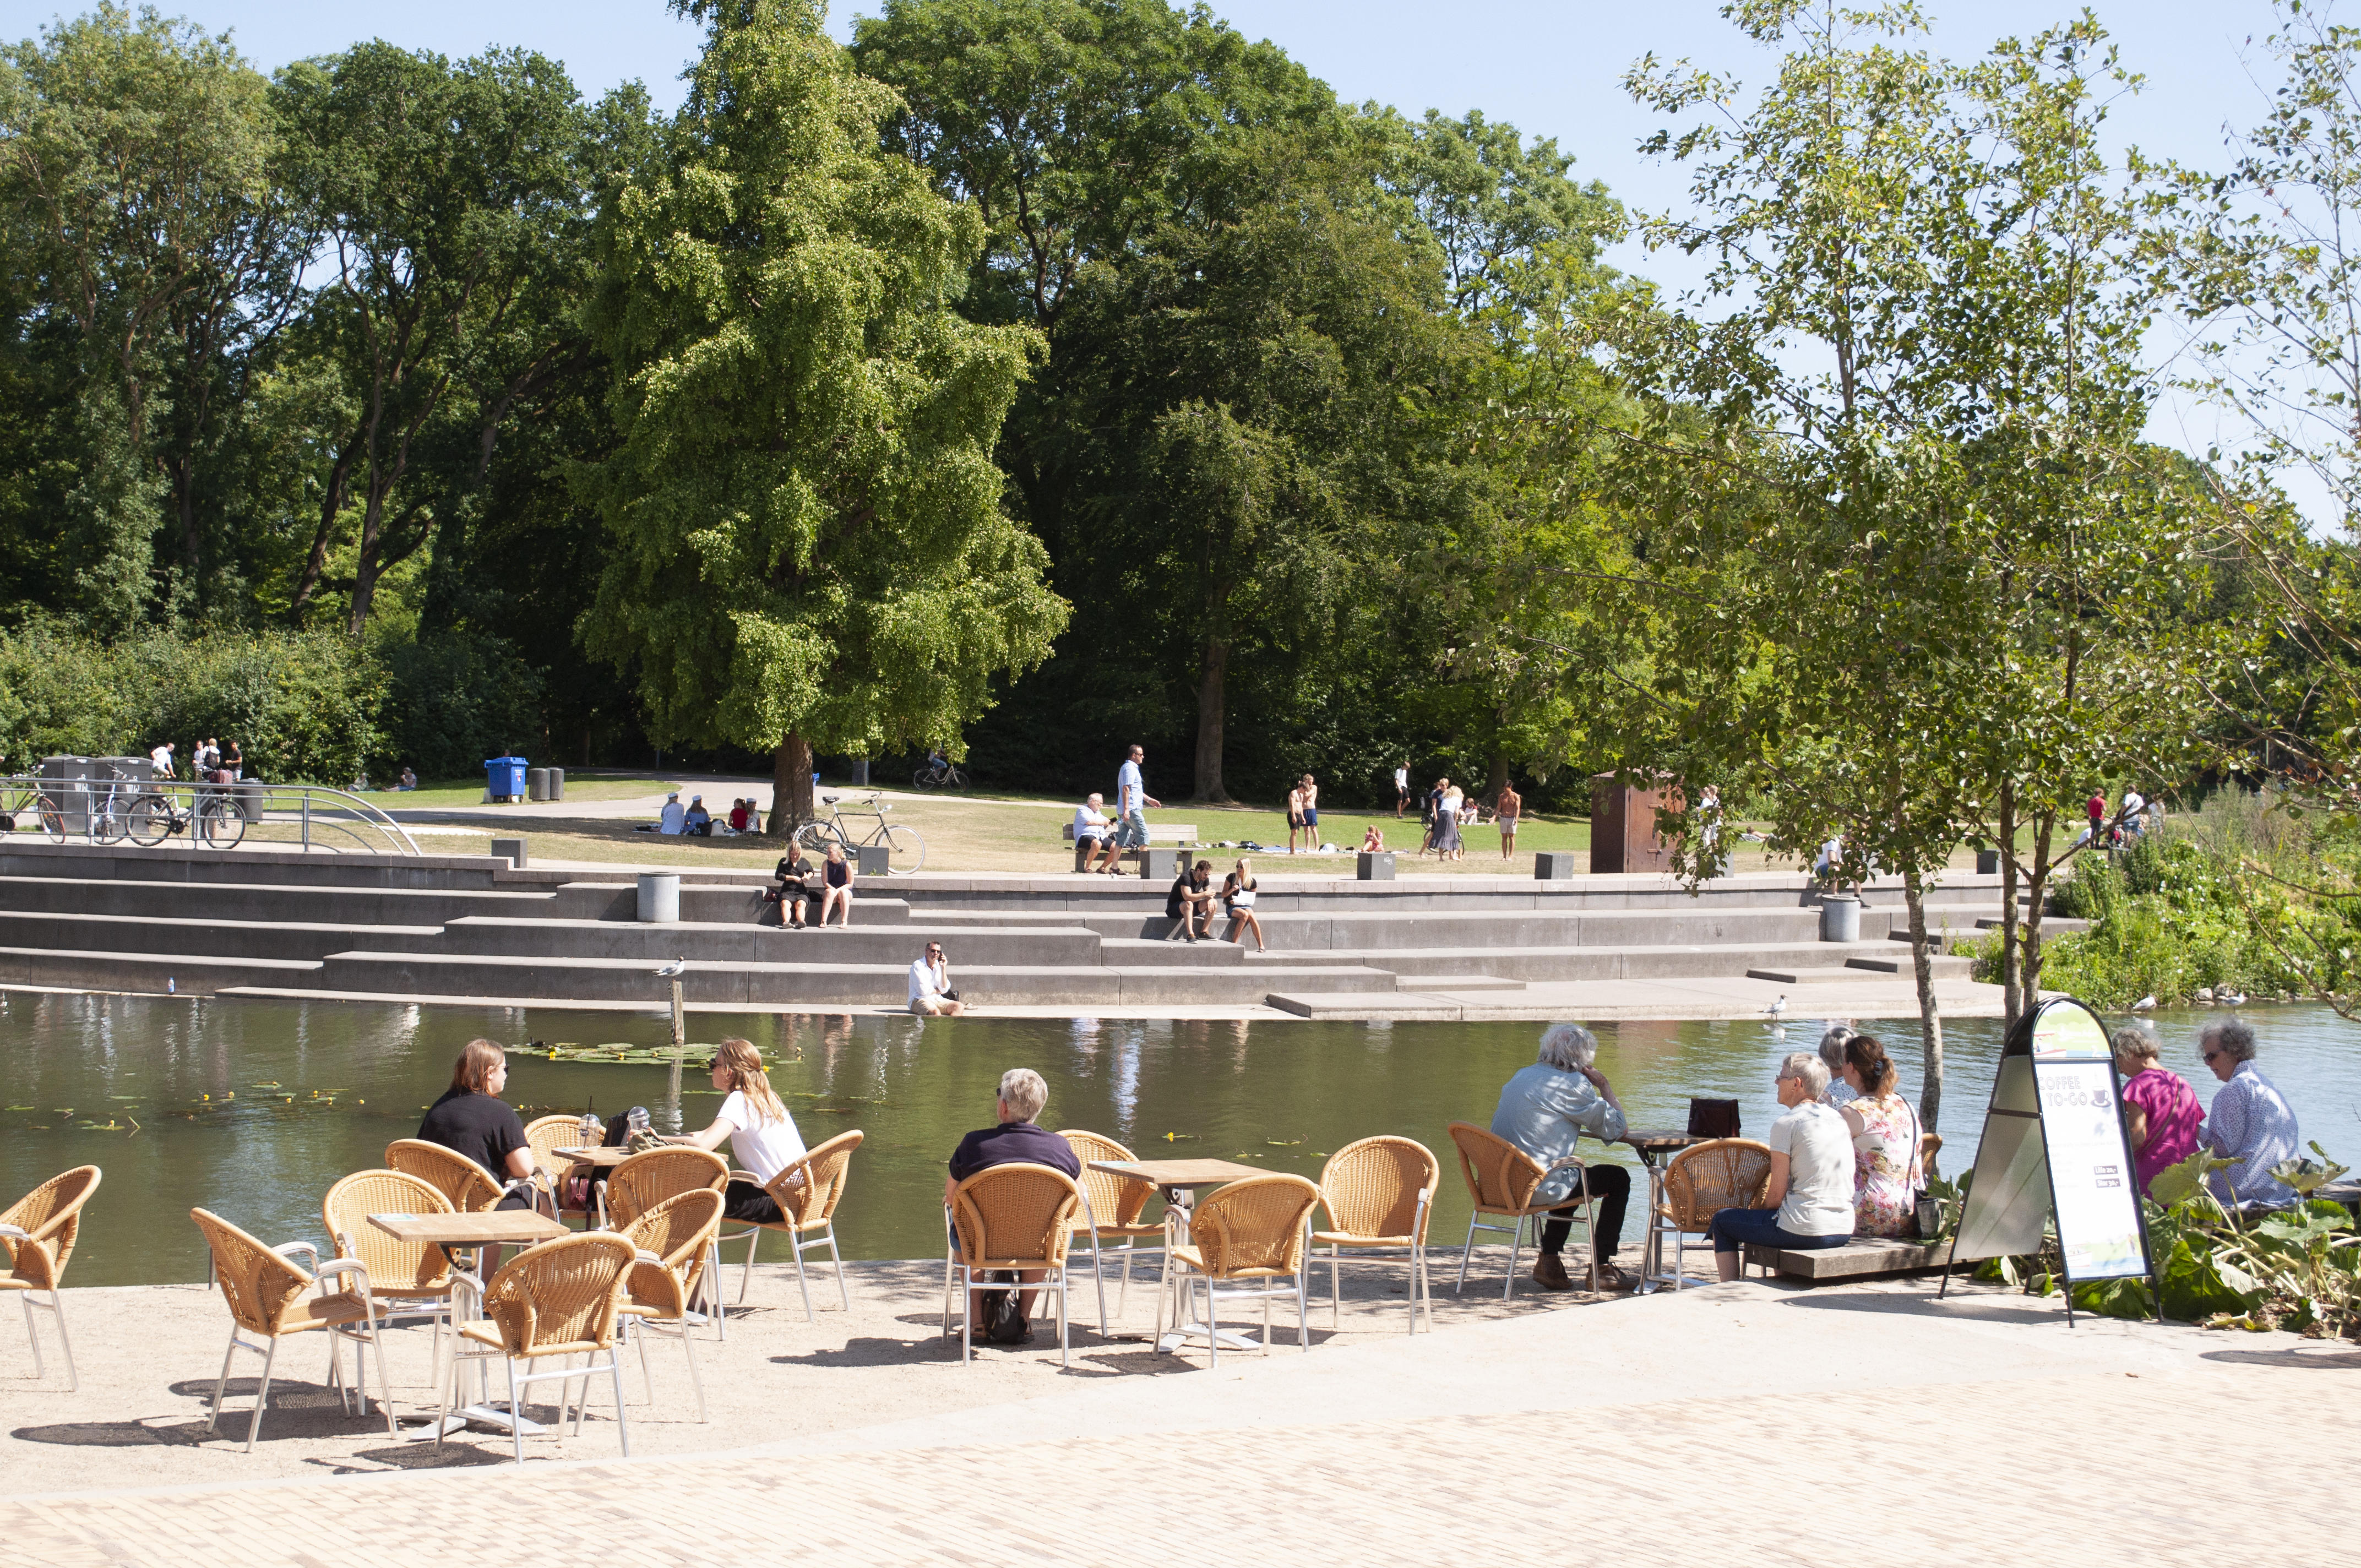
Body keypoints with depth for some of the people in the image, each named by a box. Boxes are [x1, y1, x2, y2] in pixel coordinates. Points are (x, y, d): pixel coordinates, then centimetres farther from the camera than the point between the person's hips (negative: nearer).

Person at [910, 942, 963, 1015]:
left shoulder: (938, 966, 12)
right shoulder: (917, 965, -7)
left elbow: (944, 990, 2)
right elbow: (923, 990, -14)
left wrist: (943, 968, -2)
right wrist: (937, 991, 4)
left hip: (937, 1000, 7)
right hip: (919, 1000, -7)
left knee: (959, 1006, -17)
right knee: (935, 1012, -37)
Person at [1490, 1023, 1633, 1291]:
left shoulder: (1522, 1076, 14)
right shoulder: (1573, 1085, -11)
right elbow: (1615, 1127, -4)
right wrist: (1605, 1085, 10)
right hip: (1540, 1187, -8)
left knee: (1575, 1178, 36)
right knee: (1618, 1179, 13)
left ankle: (1549, 1260, 28)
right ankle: (1602, 1267, 15)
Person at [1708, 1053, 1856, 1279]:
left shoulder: (1786, 1124, -11)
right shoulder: (1840, 1121, 10)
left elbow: (1776, 1196, -10)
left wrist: (1764, 1200, 12)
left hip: (1804, 1232, -8)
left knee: (1722, 1221, 15)